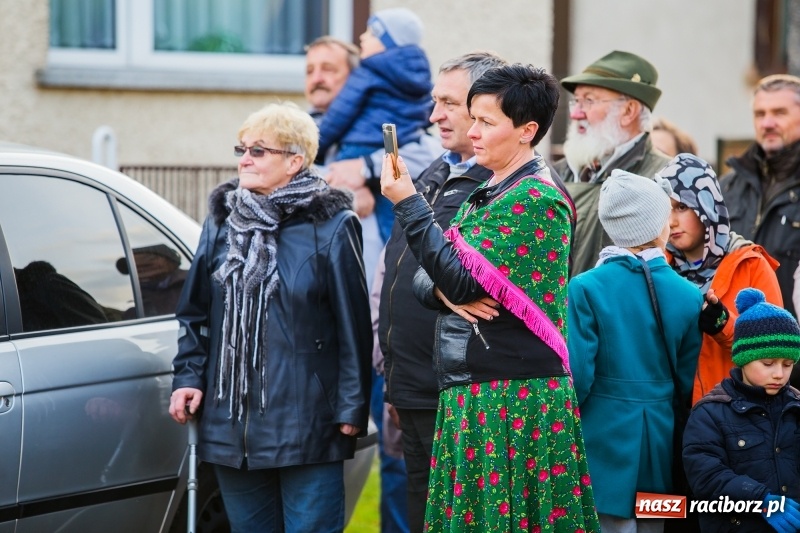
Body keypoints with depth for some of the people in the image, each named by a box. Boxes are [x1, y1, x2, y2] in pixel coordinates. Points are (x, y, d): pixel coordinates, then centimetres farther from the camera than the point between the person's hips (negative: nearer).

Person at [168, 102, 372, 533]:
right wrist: (189, 377, 5)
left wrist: (352, 407, -9)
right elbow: (195, 311, 15)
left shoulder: (330, 226, -6)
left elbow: (352, 326, -7)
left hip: (305, 422, -5)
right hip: (231, 421, 5)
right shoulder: (223, 219, 9)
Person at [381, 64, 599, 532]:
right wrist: (446, 293, -10)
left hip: (514, 392, -9)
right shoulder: (486, 195, 17)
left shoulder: (537, 199, -11)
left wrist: (409, 204, -16)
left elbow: (464, 282, -19)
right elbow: (426, 279, 14)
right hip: (470, 389, 9)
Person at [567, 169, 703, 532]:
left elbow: (576, 378, -12)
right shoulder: (689, 295, -1)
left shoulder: (586, 289, -11)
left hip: (606, 438, -3)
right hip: (661, 444, 3)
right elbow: (690, 381, 5)